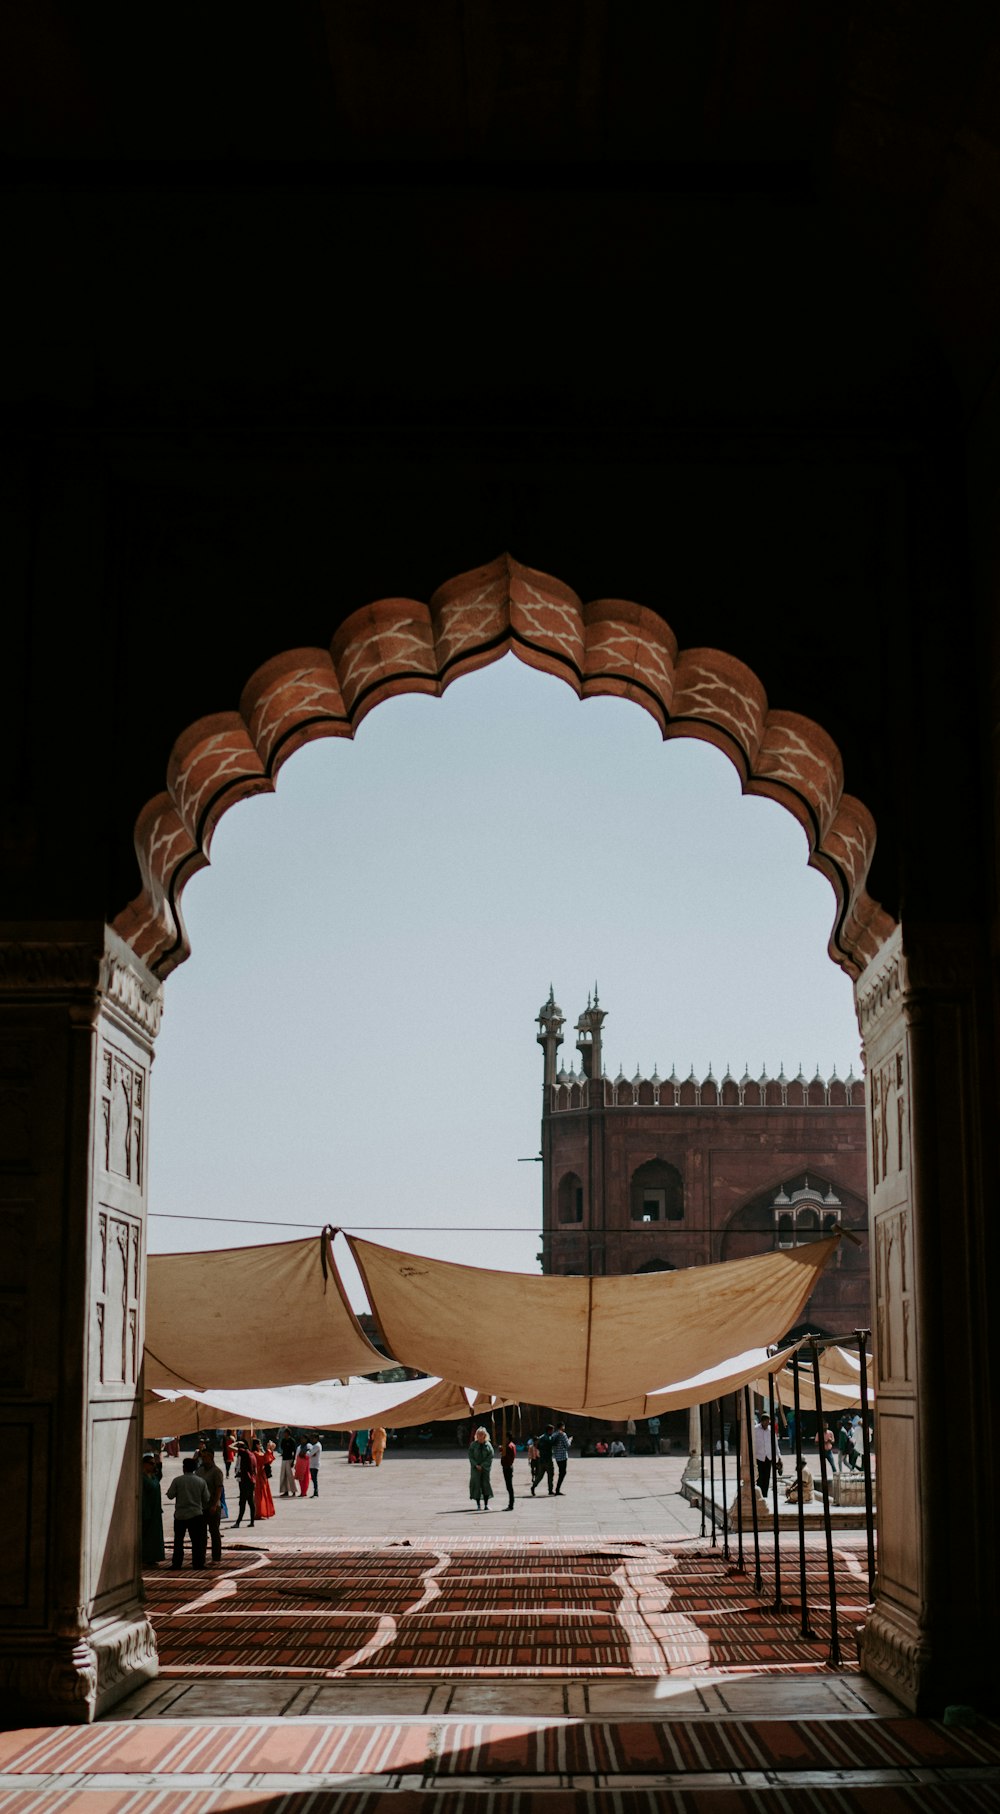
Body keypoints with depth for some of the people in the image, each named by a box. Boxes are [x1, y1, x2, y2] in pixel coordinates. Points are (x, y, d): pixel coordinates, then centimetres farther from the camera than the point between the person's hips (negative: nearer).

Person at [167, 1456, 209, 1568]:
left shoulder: (177, 1481, -8)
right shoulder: (201, 1481, -1)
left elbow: (170, 1495, -5)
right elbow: (206, 1499, 3)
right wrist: (203, 1508, 21)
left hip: (180, 1514, -1)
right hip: (196, 1514, 1)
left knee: (178, 1540, 10)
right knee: (197, 1541, 5)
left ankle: (176, 1563, 9)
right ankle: (197, 1563, 2)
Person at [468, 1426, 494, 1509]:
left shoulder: (488, 1445, 2)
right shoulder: (473, 1445, 3)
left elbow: (490, 1457, -2)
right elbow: (470, 1456, 1)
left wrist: (482, 1466, -11)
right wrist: (476, 1465, -11)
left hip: (485, 1468, 0)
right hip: (475, 1468, 0)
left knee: (485, 1484, -3)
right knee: (476, 1484, -3)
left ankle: (486, 1504, 0)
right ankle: (478, 1504, 1)